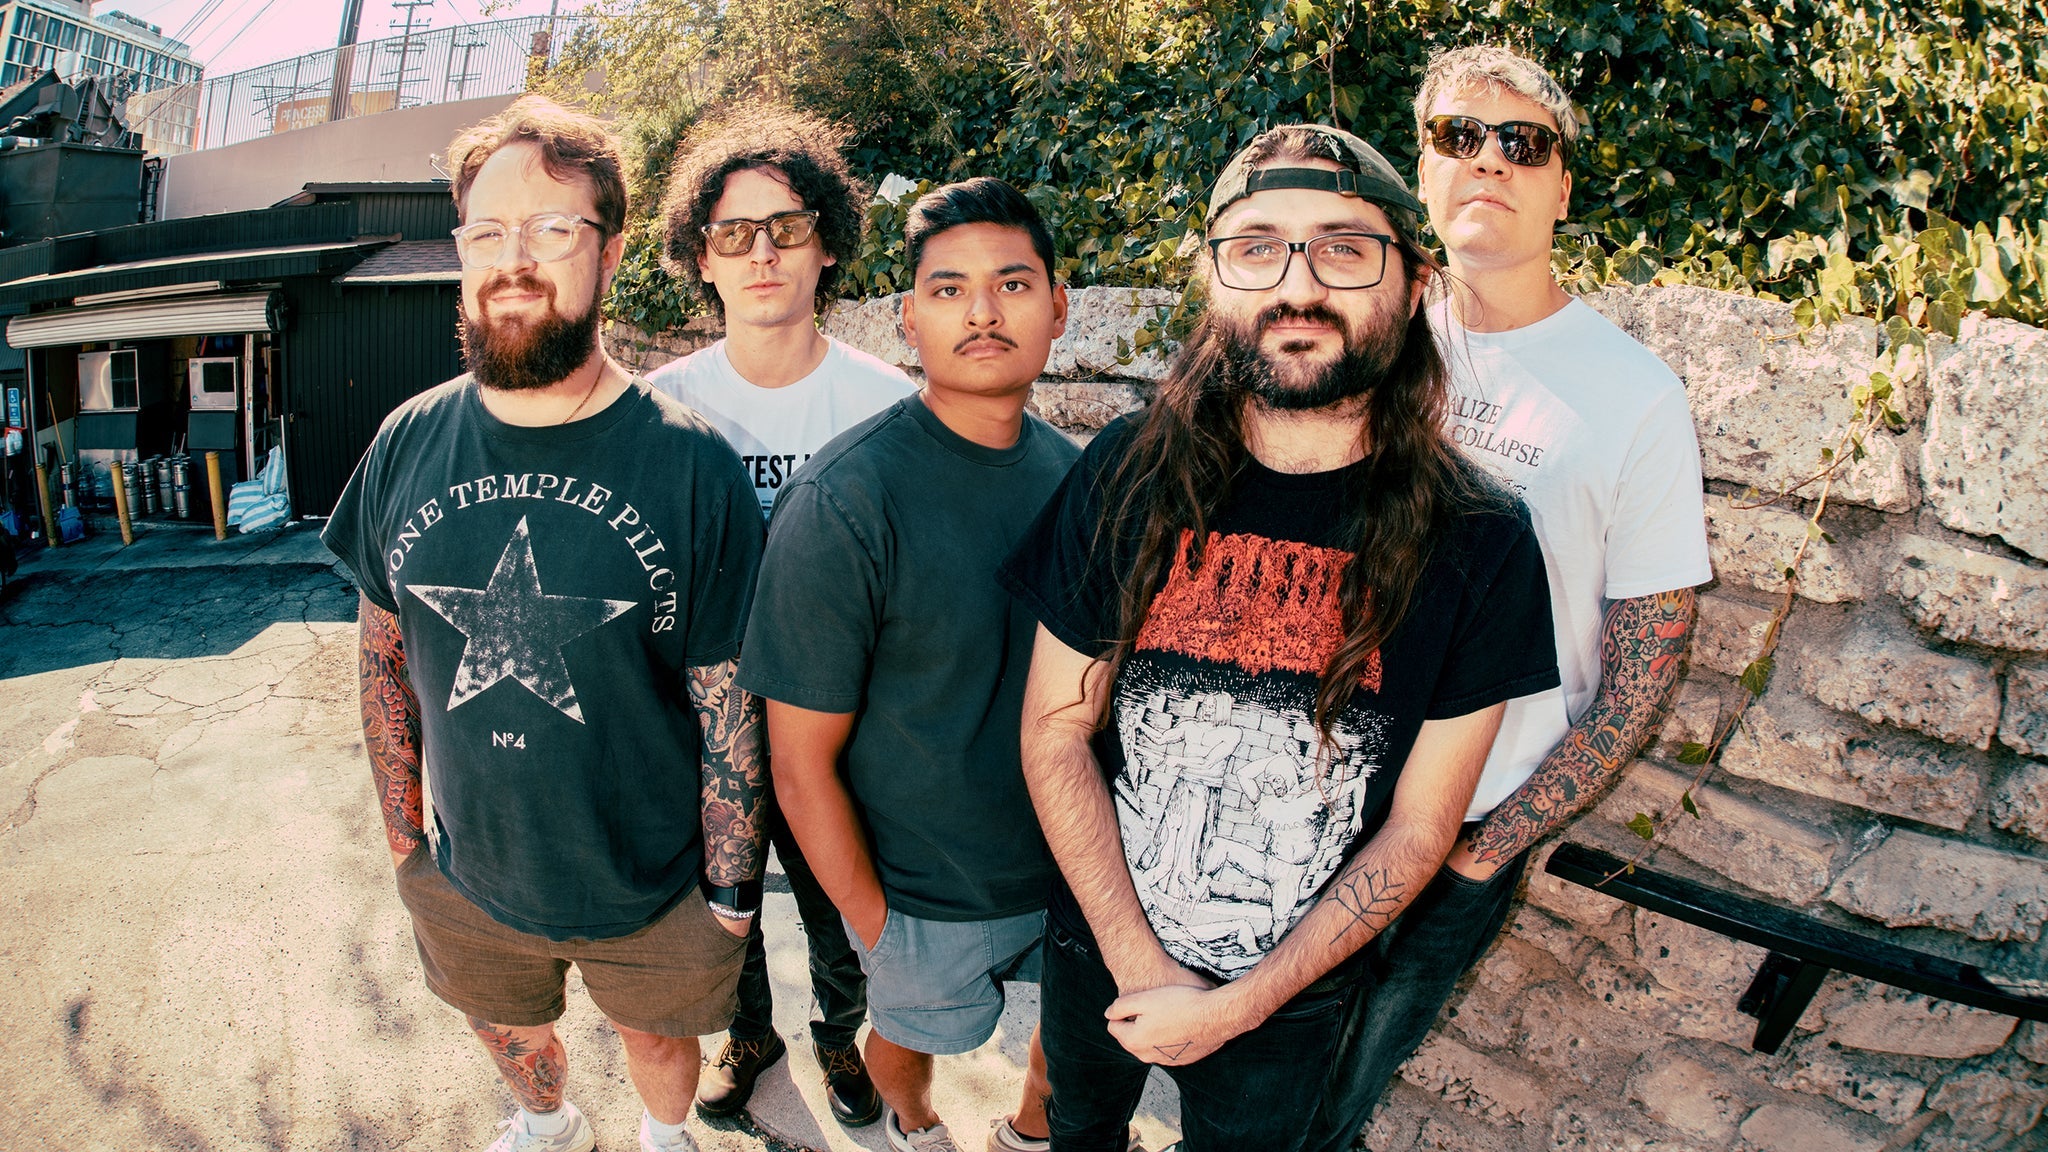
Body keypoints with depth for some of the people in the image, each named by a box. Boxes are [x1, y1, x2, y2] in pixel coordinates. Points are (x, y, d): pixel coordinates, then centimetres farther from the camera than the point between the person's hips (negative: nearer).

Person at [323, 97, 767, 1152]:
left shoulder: (691, 464, -20)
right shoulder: (407, 444, -9)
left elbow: (729, 700, -15)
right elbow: (385, 657, 2)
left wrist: (731, 891, -10)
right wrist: (403, 836, 5)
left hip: (651, 895, -3)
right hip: (467, 878, 4)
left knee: (656, 1036, 23)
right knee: (507, 1034, 28)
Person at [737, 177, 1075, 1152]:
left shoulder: (1073, 473, -5)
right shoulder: (841, 504, -24)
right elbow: (802, 760, -18)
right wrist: (875, 927, -13)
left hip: (1076, 868, 5)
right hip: (927, 900, -4)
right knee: (912, 1032, 22)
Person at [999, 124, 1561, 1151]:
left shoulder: (1479, 544, -18)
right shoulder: (1130, 477, -15)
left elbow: (1417, 829, -12)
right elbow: (1056, 728, -10)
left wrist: (1238, 1005, -14)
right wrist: (1144, 966, -14)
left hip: (1290, 993, -1)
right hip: (1098, 951, 2)